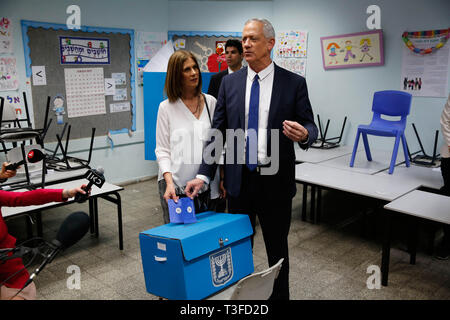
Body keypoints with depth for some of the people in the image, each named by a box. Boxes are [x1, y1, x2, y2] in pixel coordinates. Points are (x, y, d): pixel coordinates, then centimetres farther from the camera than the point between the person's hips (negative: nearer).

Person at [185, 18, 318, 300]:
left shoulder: (294, 83, -4)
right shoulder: (230, 82, 3)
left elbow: (310, 126, -1)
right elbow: (218, 132, 3)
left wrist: (304, 135, -26)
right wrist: (204, 175, -5)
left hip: (276, 181, -2)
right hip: (239, 180, 3)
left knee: (277, 248, 14)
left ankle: (279, 295, 35)